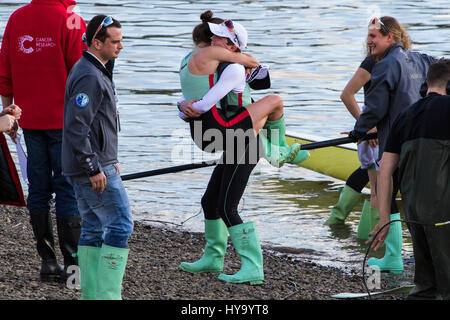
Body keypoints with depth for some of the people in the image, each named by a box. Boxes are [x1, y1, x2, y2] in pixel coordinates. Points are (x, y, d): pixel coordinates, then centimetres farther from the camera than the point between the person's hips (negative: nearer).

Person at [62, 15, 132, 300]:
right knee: (120, 225, -9)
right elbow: (76, 127, -24)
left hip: (96, 165, 10)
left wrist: (108, 159, 23)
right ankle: (107, 294, -10)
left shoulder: (95, 72, 16)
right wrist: (94, 168, -22)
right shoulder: (89, 77, -18)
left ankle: (91, 294, 14)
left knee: (93, 229, 12)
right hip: (94, 168, -10)